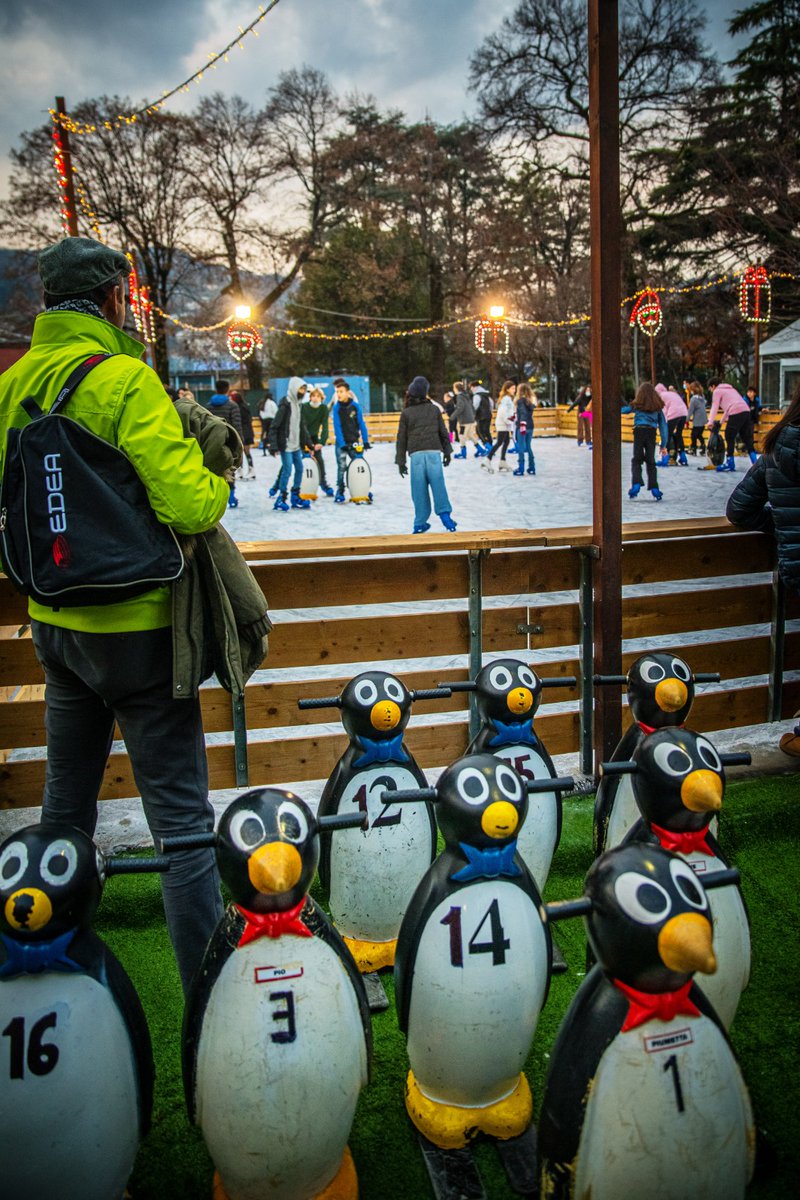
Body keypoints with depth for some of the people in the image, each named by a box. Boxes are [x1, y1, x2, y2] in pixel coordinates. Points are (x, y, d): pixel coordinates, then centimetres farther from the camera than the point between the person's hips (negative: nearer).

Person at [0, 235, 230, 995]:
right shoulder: (124, 379, -17)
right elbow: (188, 505, -23)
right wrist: (216, 479, -4)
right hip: (133, 625, -7)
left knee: (66, 798, 23)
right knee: (179, 814, 1)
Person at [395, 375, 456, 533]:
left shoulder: (406, 413, 5)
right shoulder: (434, 409, 9)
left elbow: (401, 438, 5)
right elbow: (443, 433, 12)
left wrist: (400, 461, 10)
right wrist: (447, 452, 21)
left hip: (416, 454, -1)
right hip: (434, 452, 1)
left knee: (419, 489, 2)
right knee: (438, 484, 0)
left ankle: (420, 523, 4)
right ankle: (444, 513, -13)